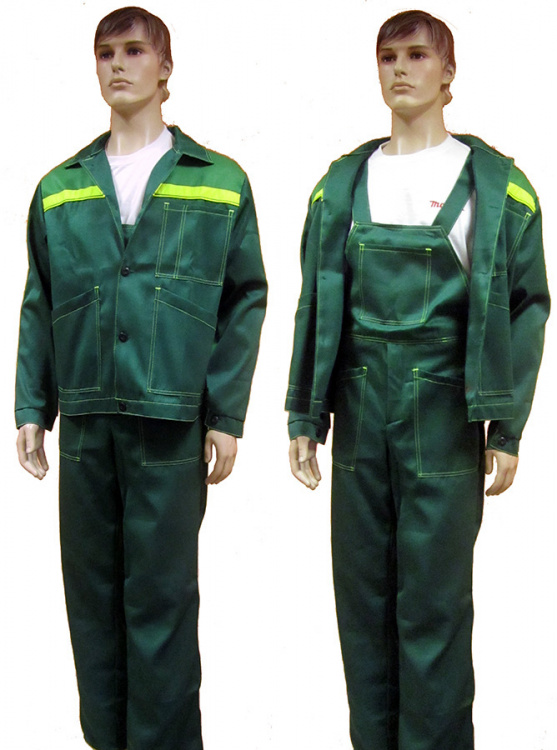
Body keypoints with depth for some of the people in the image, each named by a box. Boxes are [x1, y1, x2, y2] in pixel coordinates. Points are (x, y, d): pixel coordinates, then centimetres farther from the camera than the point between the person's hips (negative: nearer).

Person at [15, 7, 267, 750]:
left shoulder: (220, 182, 4)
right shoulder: (60, 189, 11)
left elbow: (245, 302, 3)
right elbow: (39, 306, 13)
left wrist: (227, 416, -3)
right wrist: (32, 409, 7)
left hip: (173, 418, -3)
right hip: (85, 418, 3)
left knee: (163, 597, 1)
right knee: (92, 594, 10)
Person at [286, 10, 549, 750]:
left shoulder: (496, 183, 1)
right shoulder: (343, 183, 10)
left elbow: (525, 306, 0)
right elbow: (317, 307, 11)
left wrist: (507, 429, -5)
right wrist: (305, 419, 7)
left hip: (444, 412, -3)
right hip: (361, 410, 3)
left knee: (434, 599, 1)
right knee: (362, 592, 10)